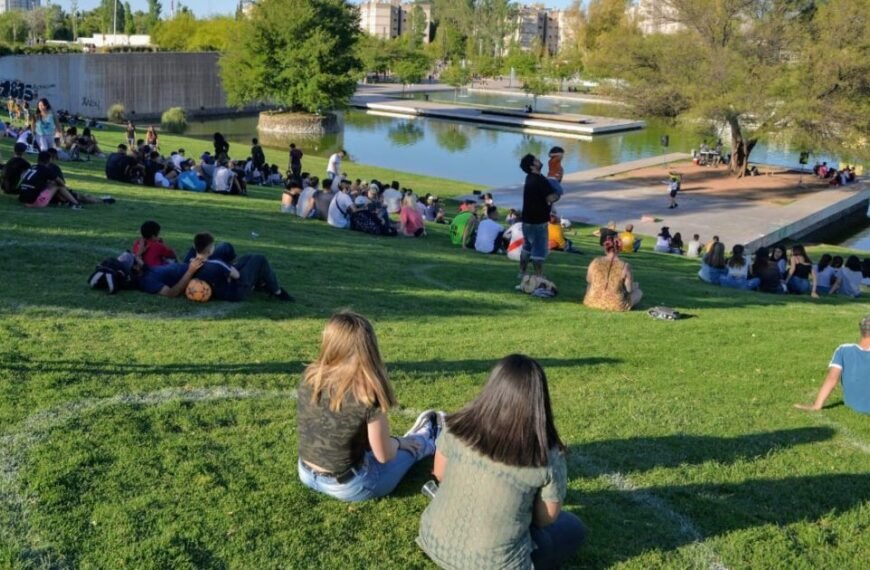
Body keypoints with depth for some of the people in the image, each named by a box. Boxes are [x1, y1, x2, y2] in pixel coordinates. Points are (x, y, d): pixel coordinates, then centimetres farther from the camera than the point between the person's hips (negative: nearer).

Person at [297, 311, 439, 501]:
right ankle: (426, 438, 53)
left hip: (307, 474, 5)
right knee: (413, 445, 22)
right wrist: (399, 442, 7)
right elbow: (384, 455, -16)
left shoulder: (309, 376, -10)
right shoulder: (367, 394, -26)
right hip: (348, 487, -5)